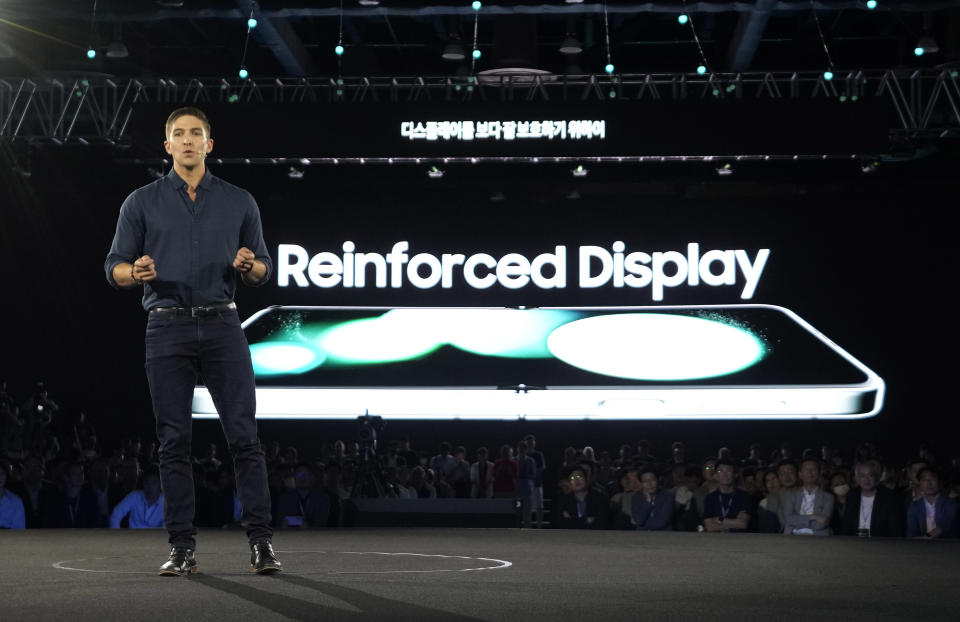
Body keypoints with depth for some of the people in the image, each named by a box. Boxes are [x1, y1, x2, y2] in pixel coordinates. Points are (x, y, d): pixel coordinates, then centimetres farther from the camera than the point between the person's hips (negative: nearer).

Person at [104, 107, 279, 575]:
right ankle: (182, 547, 7)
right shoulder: (142, 202, 7)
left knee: (244, 436, -5)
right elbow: (114, 267, 5)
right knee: (174, 442, 1)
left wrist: (250, 265, -11)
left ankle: (260, 541, 0)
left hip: (223, 328, 0)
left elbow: (263, 270, 12)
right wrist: (136, 272, -17)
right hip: (167, 329, 0)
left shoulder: (239, 202, 10)